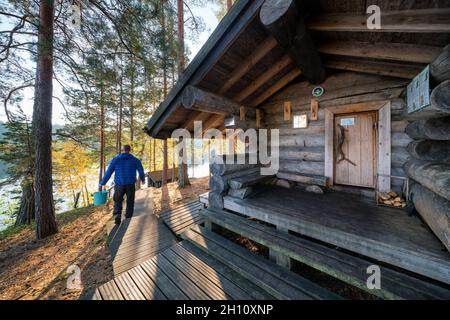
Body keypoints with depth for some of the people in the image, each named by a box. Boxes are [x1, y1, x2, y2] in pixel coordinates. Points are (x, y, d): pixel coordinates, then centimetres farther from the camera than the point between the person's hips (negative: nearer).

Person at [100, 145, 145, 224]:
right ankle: (128, 219, 20)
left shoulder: (115, 160, 2)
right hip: (131, 185, 0)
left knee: (118, 202, 15)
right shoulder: (135, 160, 0)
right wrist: (143, 179, 19)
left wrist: (102, 183, 14)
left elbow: (108, 172, 2)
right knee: (130, 203, 13)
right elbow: (141, 172, 2)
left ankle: (117, 215, -7)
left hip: (119, 185, 0)